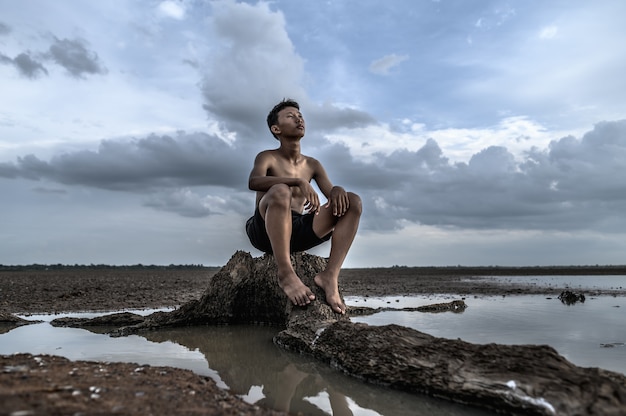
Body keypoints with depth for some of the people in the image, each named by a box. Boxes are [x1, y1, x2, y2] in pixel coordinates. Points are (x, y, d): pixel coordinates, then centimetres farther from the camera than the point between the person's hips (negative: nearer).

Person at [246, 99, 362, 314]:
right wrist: (299, 182, -33)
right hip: (265, 231, -5)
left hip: (299, 230, 5)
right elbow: (253, 182, -20)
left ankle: (330, 276, -25)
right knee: (280, 191, -35)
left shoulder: (312, 164, 18)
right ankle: (286, 273, -35)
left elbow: (331, 193, 8)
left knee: (353, 201, -11)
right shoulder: (267, 157, 2)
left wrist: (338, 191, -18)